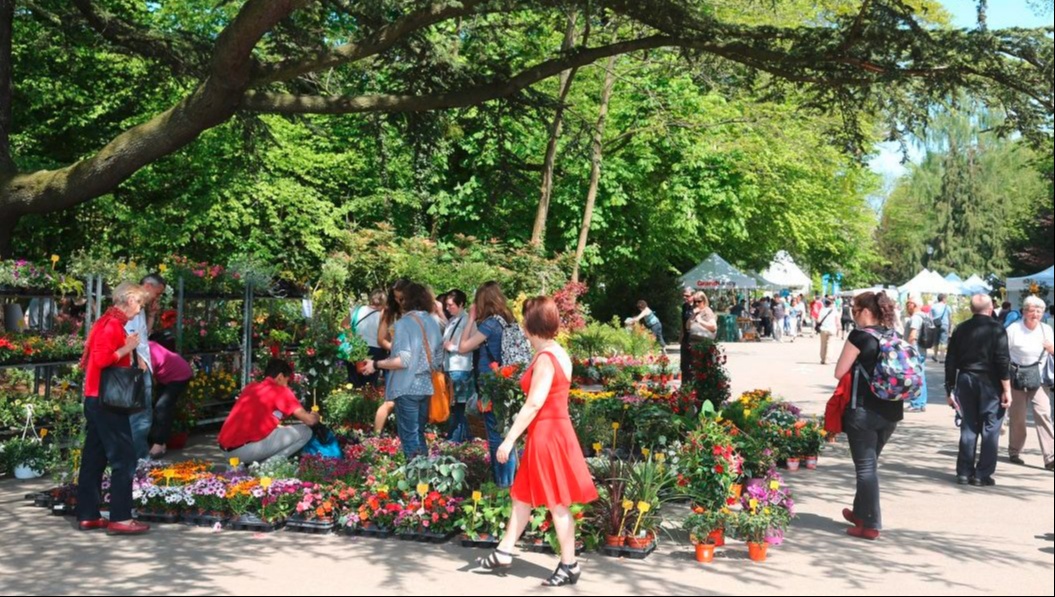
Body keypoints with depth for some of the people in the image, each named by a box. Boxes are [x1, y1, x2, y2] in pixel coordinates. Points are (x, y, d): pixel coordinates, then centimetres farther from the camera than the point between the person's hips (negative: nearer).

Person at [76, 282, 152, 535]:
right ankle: (120, 519, -6)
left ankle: (87, 516, 16)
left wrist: (127, 350, 12)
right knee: (124, 458, -7)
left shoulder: (107, 322, 16)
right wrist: (127, 348, -15)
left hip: (96, 399, 10)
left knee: (94, 458, 11)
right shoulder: (113, 324, -14)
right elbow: (101, 358, -26)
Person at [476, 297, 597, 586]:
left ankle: (570, 566, 10)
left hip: (548, 435, -10)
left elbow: (534, 404, -22)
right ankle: (503, 553, 27)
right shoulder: (556, 353, 11)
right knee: (522, 496, 17)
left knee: (557, 504, 0)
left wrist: (509, 440, -19)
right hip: (551, 432, 10)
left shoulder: (546, 358, -18)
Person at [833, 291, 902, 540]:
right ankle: (861, 512, 35)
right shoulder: (894, 336, 6)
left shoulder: (860, 336, -13)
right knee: (870, 463, 21)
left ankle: (870, 525, 7)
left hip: (864, 410, -7)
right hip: (892, 410, 7)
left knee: (866, 467, 3)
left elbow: (839, 372, -10)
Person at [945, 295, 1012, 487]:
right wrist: (1006, 389, -9)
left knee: (968, 428, 11)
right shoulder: (996, 329, -7)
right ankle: (983, 474, 1)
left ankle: (964, 472, 12)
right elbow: (1003, 361, -13)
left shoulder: (961, 329, 5)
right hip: (989, 383, -4)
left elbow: (950, 361, 5)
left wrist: (950, 389, 11)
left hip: (965, 381, 4)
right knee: (990, 429, 3)